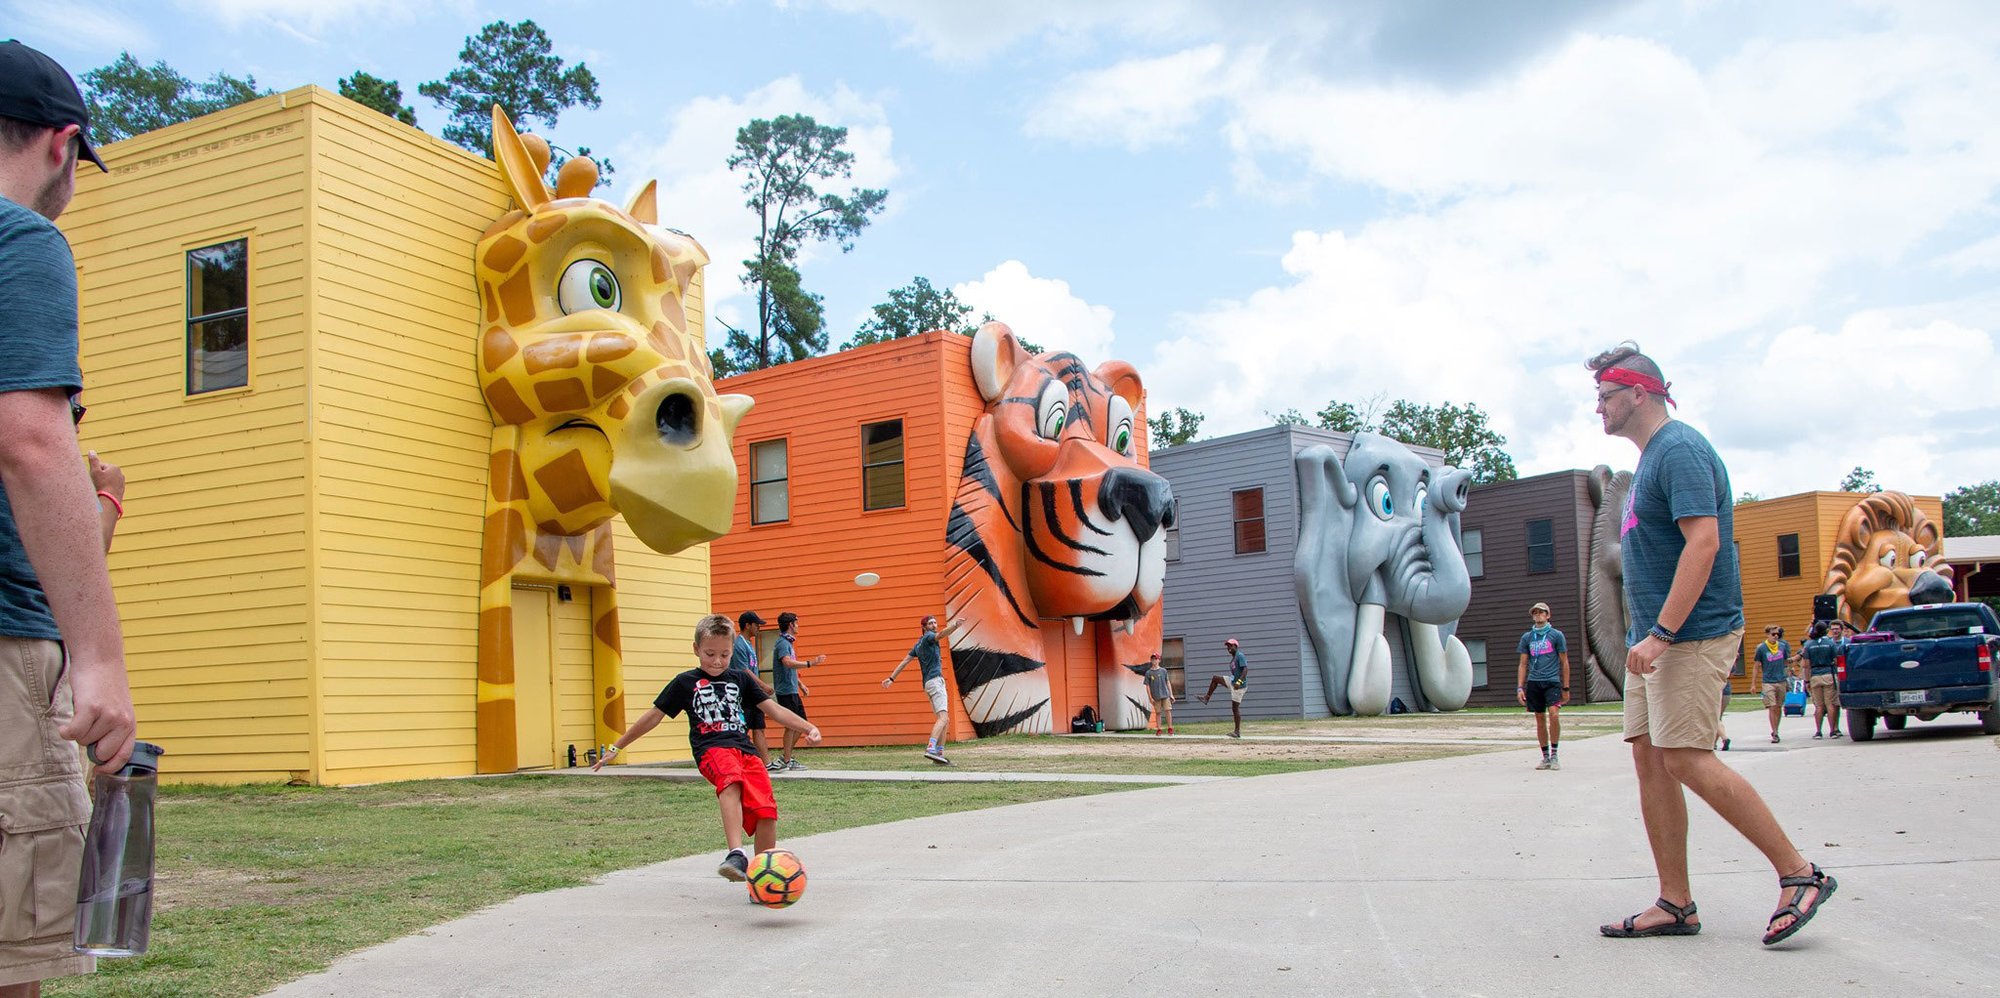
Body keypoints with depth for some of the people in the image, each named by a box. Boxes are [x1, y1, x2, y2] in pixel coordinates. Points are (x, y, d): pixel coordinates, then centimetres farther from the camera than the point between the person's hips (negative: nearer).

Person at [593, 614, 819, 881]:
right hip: (711, 749, -4)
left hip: (745, 749, 4)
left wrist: (808, 728, 7)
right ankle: (736, 856, -52)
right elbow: (653, 717, 19)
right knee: (731, 782, -39)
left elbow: (774, 710, 19)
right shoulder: (685, 683, 14)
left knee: (766, 811, -16)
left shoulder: (739, 680, 21)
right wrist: (616, 747, 21)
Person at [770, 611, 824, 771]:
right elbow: (788, 662, -32)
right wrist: (810, 663, -34)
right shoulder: (783, 643, -13)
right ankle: (787, 761, -1)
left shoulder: (788, 643, 18)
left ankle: (788, 759, 17)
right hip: (786, 691, -10)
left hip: (792, 690, 10)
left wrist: (800, 684, 25)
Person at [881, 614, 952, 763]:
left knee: (945, 720, 11)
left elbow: (904, 662, 21)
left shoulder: (918, 645, 22)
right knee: (943, 717, -22)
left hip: (928, 684, 9)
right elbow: (940, 635, -23)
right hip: (935, 680, -9)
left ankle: (940, 754, 7)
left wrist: (891, 678, 22)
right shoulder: (928, 637, -1)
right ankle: (931, 749, -38)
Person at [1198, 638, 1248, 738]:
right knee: (1215, 678, 8)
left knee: (1235, 708, -6)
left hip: (1239, 685, -9)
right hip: (1233, 681, 9)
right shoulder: (1233, 658, 14)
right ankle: (1206, 698, 13)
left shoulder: (1240, 656, -14)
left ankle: (1238, 732, -1)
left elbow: (1245, 669, -25)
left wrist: (1239, 682, -34)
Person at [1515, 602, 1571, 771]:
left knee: (1554, 714, -20)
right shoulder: (1527, 637, 13)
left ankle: (1554, 754, -8)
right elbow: (1523, 664, 15)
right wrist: (1520, 687, 7)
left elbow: (1564, 663, 9)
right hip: (1533, 682, 3)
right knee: (1540, 720, 5)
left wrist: (1566, 688, 7)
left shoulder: (1556, 635, 6)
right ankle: (1546, 757, 14)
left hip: (1552, 681, -3)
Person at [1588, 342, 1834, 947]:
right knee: (1649, 757, 6)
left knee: (1685, 758, -12)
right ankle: (1675, 904, 10)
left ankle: (1800, 874, 0)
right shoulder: (1651, 458, 19)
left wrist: (1661, 634, -26)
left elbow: (1703, 541, -23)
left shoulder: (1680, 450, -12)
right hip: (1656, 635, 10)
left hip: (1691, 634, -10)